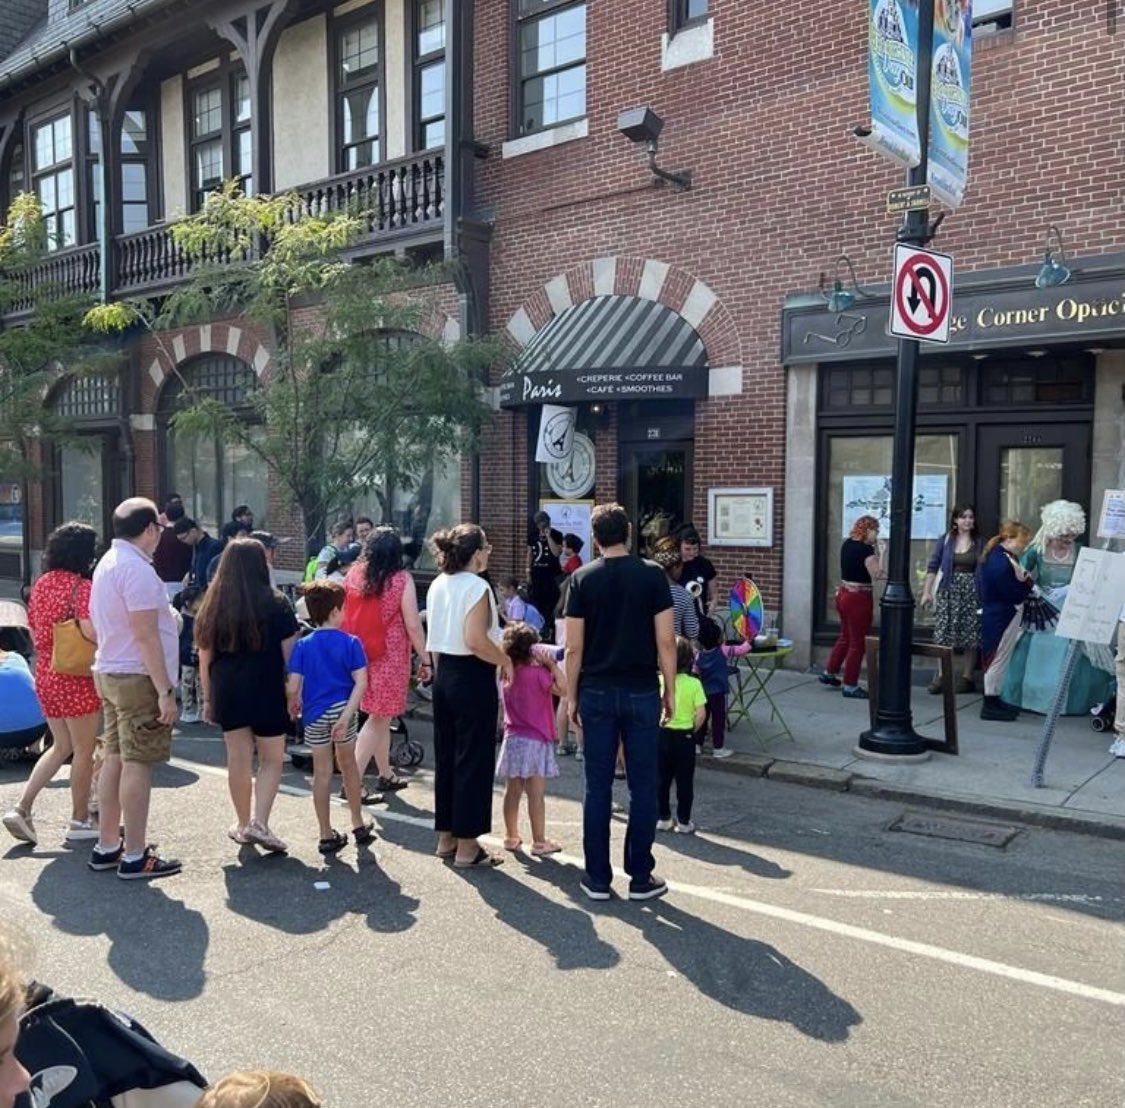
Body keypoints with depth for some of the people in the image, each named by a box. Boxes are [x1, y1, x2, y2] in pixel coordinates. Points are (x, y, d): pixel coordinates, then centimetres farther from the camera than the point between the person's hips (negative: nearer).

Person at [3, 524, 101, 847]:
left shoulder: (40, 584, 9)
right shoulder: (80, 585, -15)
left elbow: (34, 633, 15)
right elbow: (90, 630, -26)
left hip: (45, 675, 8)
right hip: (76, 678, -8)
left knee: (61, 747, 20)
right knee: (83, 750, 6)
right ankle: (79, 822, 14)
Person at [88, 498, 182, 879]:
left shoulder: (107, 562, 13)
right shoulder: (137, 569, -18)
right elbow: (146, 636, -22)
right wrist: (165, 690, -21)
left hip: (110, 673, 10)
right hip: (138, 677, -10)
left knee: (114, 759, 14)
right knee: (137, 764, -4)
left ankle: (107, 847, 22)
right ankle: (135, 857, 1)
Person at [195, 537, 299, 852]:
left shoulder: (213, 607, 1)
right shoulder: (276, 605, -9)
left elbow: (204, 658, 5)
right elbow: (290, 656, -8)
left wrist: (208, 698, 14)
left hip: (227, 694, 3)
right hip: (267, 694, -3)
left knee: (238, 759, 13)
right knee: (271, 760, 10)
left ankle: (243, 825, 25)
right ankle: (259, 822, -3)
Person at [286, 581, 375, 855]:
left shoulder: (302, 646, -4)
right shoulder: (350, 643, -7)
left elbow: (293, 688, -7)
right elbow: (361, 683, -16)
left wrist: (293, 708, 12)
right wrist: (347, 715, -16)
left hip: (315, 714, 0)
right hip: (342, 709, 0)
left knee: (322, 772, 7)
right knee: (348, 765, 18)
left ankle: (327, 835, 13)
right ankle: (359, 826, 31)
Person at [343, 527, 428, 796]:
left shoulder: (353, 574, 2)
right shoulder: (401, 579, -10)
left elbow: (342, 615, 9)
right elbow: (412, 625, -11)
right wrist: (426, 659, -3)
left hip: (359, 654, 5)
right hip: (389, 657, -5)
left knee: (380, 716, 19)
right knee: (379, 718, 3)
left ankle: (386, 774, 31)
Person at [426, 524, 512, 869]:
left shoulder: (438, 585, 8)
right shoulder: (476, 587, -15)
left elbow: (434, 638, 13)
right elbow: (476, 641, -25)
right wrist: (506, 661, -11)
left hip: (444, 674, 8)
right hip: (473, 677, -8)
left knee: (445, 756, 15)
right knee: (473, 761, 1)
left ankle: (446, 837, 25)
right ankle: (467, 847, 7)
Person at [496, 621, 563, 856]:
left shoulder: (508, 673, 5)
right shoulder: (538, 673, -14)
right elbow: (563, 690, -13)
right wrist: (552, 664, -11)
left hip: (513, 739, 6)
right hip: (535, 740, -6)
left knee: (512, 791, 12)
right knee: (536, 794, 0)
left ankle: (511, 837, 21)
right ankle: (539, 842, 6)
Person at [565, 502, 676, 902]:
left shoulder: (583, 578, -1)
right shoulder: (652, 574, -3)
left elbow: (574, 647, -2)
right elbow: (666, 641, -4)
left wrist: (571, 696, 7)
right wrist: (670, 691, 5)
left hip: (596, 693, 1)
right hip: (641, 692, -1)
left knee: (598, 786, 7)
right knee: (642, 786, 7)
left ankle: (598, 878, 14)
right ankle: (641, 878, 13)